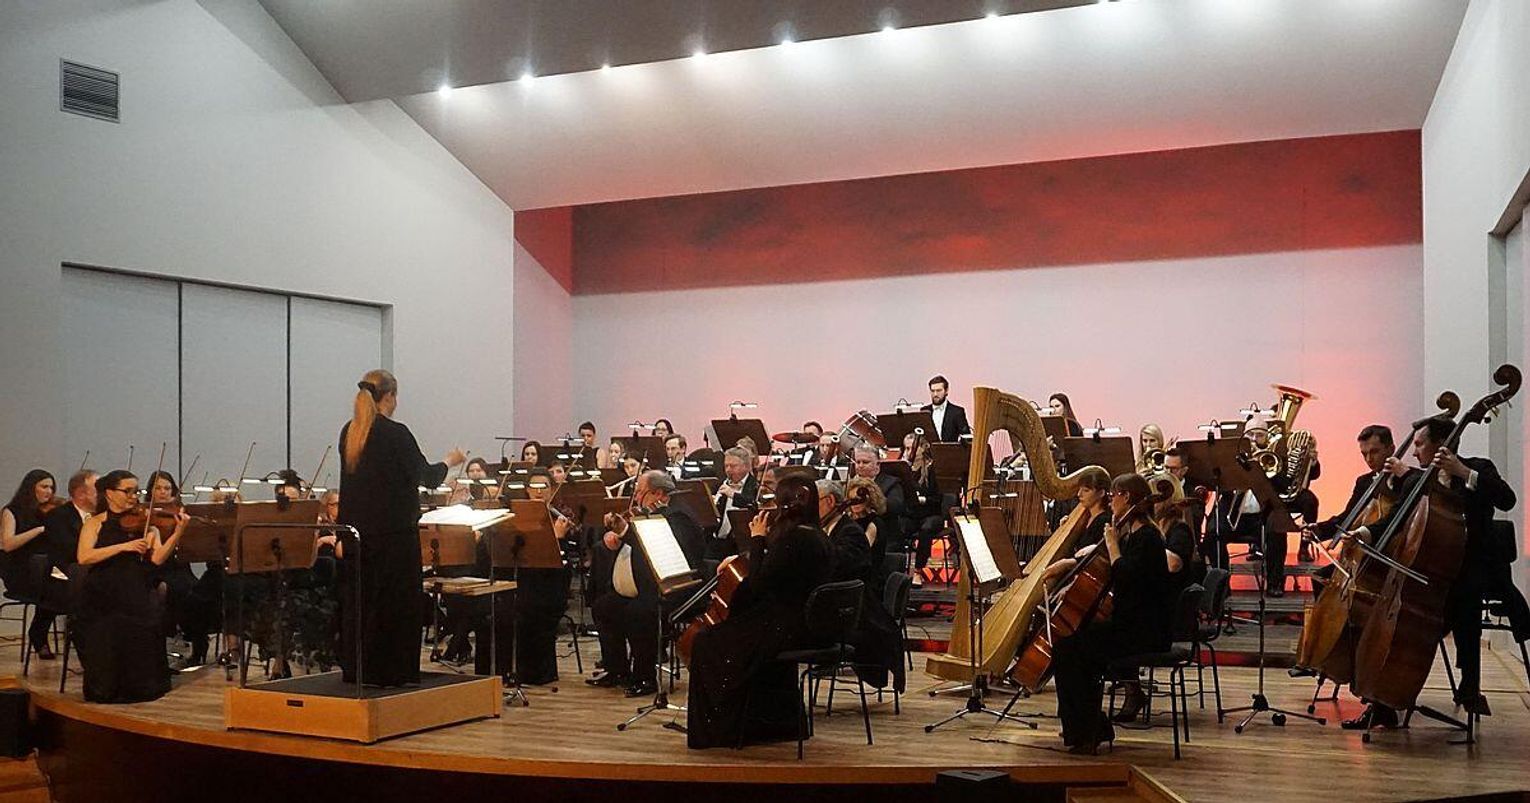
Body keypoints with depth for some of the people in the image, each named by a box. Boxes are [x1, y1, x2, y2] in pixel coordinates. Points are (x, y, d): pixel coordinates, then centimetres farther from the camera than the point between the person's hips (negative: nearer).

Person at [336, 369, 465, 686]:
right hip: (393, 531, -7)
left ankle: (355, 670, 19)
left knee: (356, 599, 13)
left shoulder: (348, 433, 6)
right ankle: (391, 671, 6)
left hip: (355, 529, 7)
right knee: (396, 601, 3)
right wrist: (450, 461, 11)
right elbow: (426, 477, -8)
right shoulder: (396, 433, -15)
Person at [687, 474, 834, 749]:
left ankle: (712, 730, 8)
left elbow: (759, 583, -19)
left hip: (789, 630, -10)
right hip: (808, 627, 10)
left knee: (706, 643, -1)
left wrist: (757, 538, -11)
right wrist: (742, 558, 12)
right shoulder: (818, 536, 8)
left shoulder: (792, 537, -20)